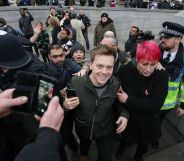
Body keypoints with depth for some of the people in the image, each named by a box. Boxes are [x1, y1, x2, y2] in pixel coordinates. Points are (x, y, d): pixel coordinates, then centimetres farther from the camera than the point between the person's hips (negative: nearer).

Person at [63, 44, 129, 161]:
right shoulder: (76, 82, -28)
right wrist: (65, 105, -32)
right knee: (84, 148, 34)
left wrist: (124, 115, -23)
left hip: (106, 131, 0)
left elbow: (119, 103, -3)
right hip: (82, 129, 1)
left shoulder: (116, 85, -24)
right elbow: (65, 103, -10)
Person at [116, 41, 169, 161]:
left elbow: (155, 104, -26)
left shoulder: (162, 75, -21)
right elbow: (117, 93, -9)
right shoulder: (124, 71, -20)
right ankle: (122, 146, 63)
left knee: (143, 145, 26)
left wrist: (128, 100, -28)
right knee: (126, 139, 26)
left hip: (148, 123, 1)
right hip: (127, 119, 0)